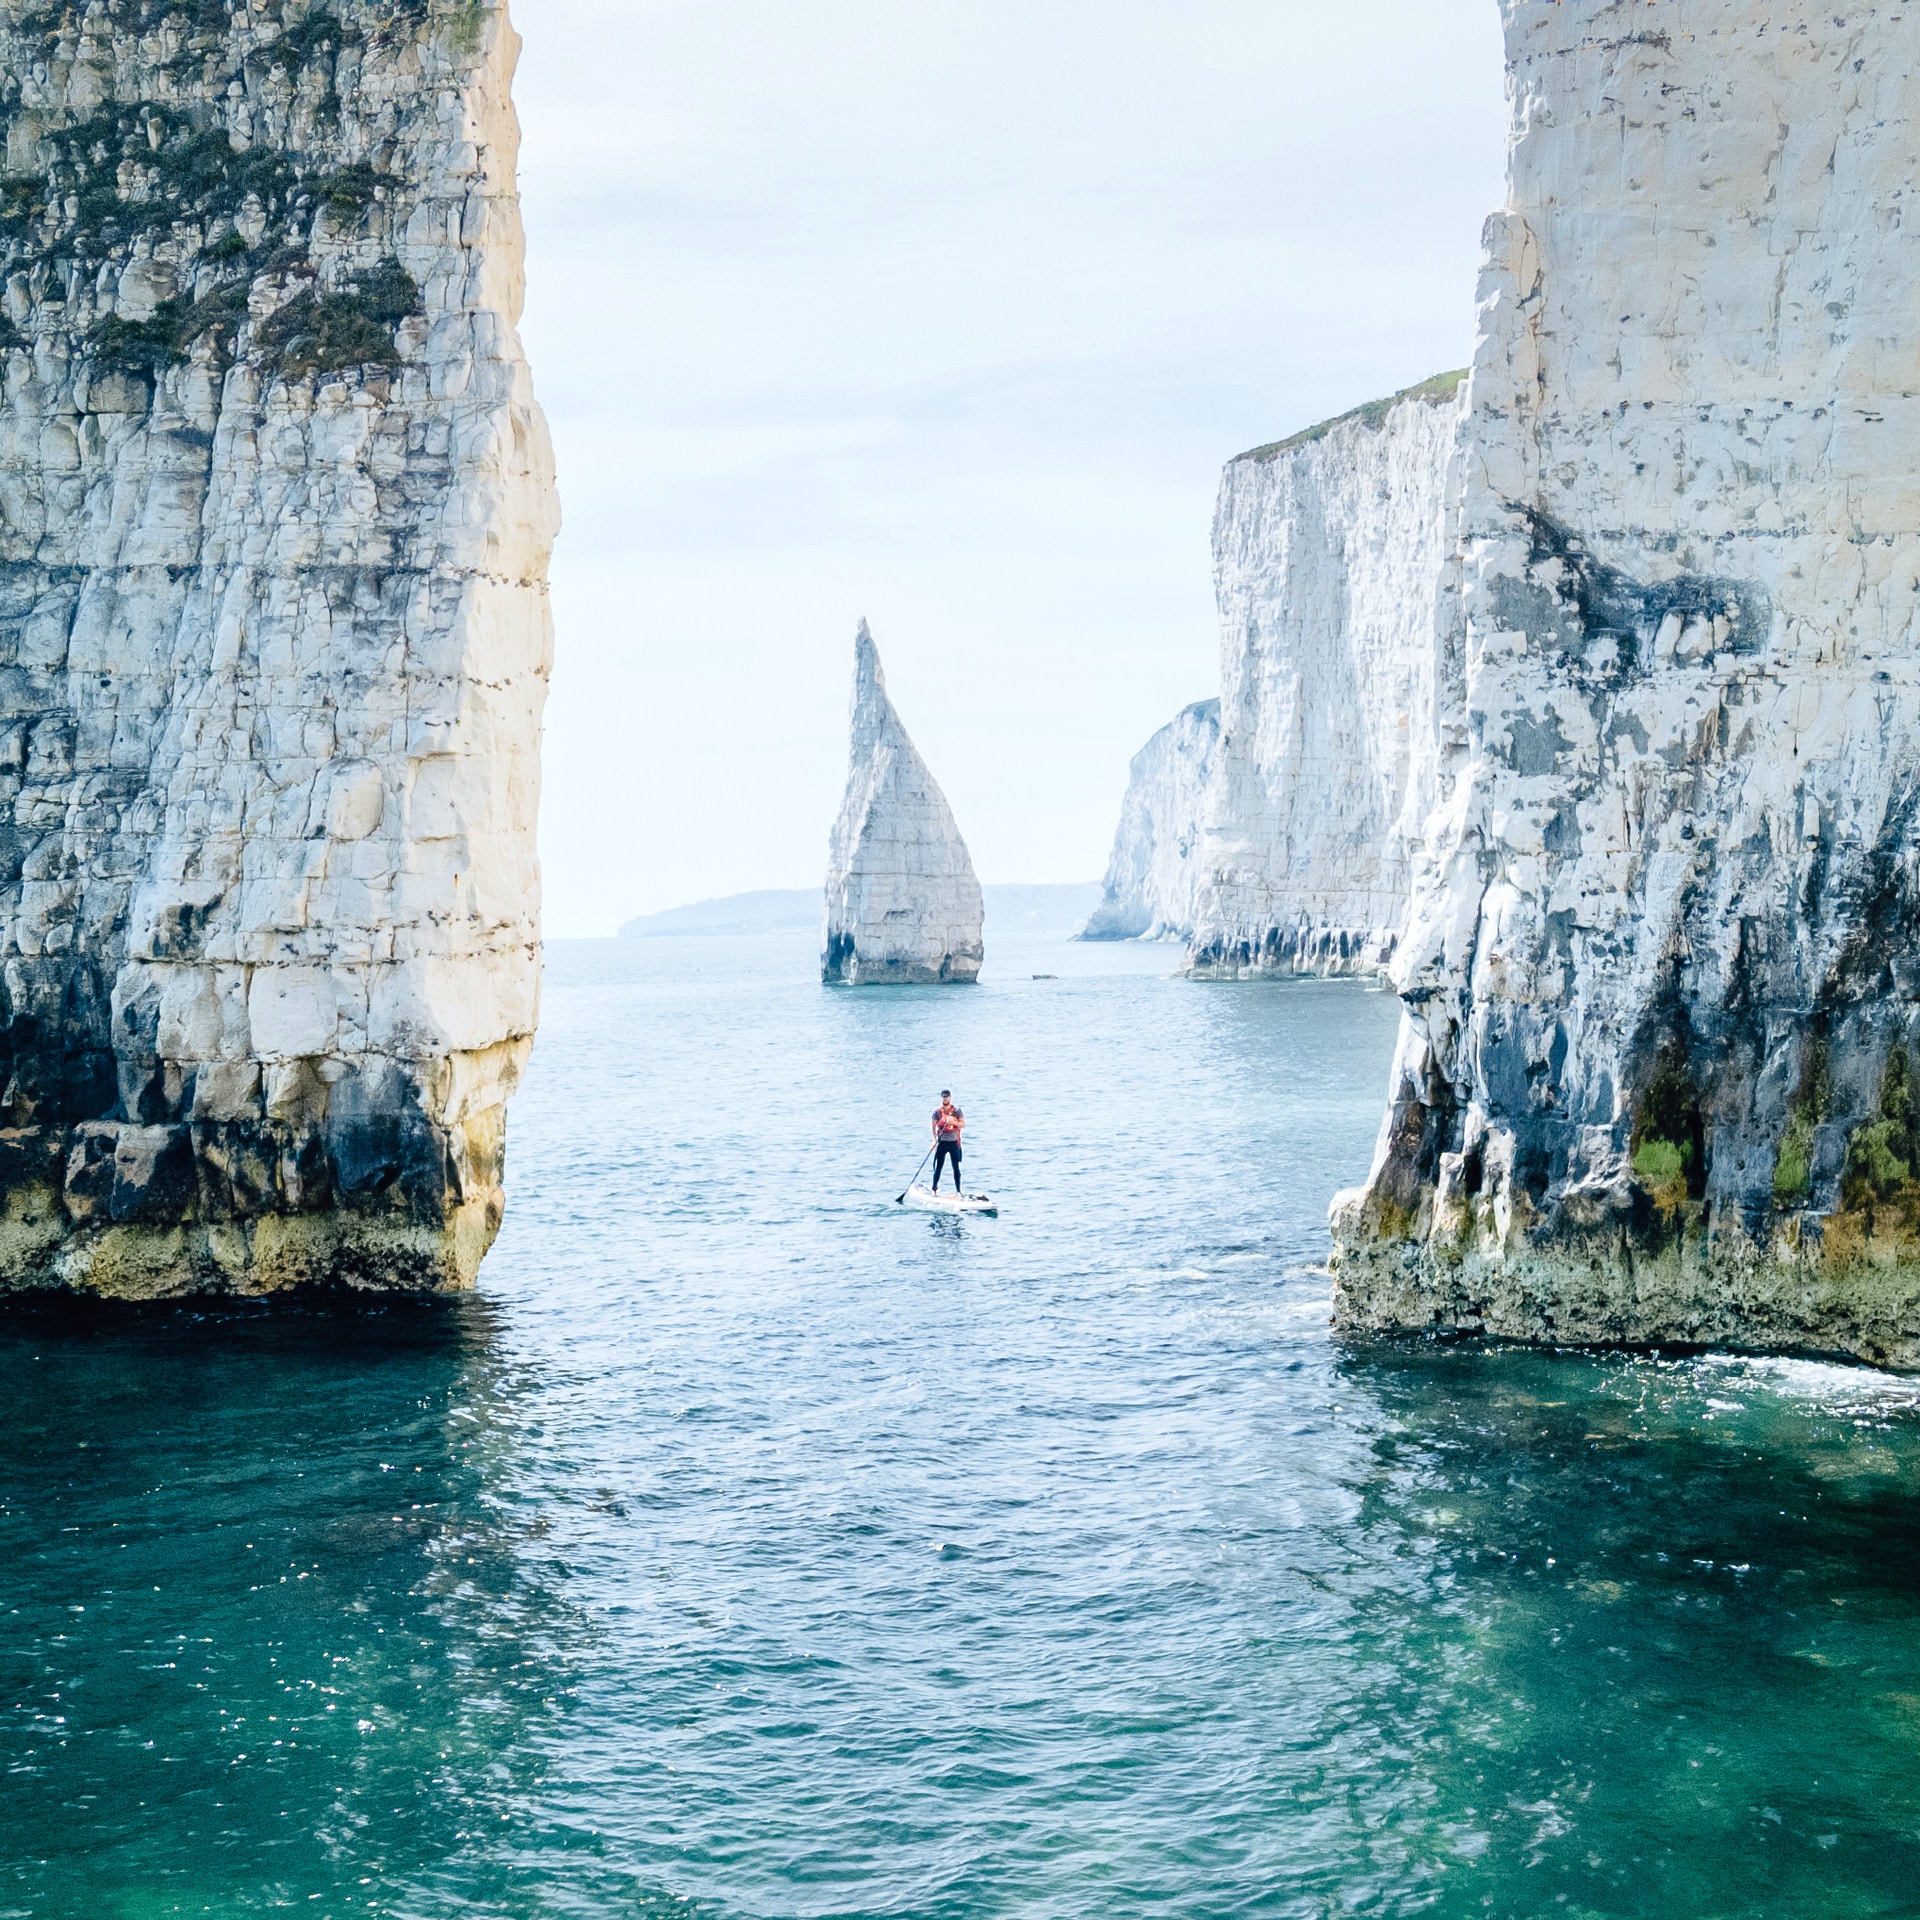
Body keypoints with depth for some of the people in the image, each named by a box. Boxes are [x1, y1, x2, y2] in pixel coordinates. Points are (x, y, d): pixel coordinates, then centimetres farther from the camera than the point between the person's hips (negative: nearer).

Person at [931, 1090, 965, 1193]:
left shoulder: (956, 1110, 2)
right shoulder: (937, 1111, 3)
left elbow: (963, 1124, -2)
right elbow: (933, 1127, 0)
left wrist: (953, 1122, -20)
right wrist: (934, 1140, -12)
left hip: (954, 1142, 0)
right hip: (942, 1142, 0)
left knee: (956, 1168, 2)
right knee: (938, 1167, -1)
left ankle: (958, 1191, 6)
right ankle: (934, 1189, 8)